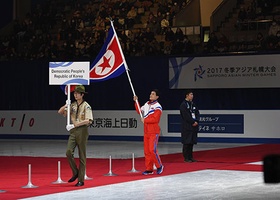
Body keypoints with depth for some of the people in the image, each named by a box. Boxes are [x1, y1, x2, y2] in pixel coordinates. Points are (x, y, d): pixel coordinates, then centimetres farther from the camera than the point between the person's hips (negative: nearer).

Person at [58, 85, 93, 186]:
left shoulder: (86, 106, -5)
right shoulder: (72, 105, 12)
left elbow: (87, 121, -16)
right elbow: (60, 112, 16)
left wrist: (74, 125, -20)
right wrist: (66, 105, -3)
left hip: (82, 131, -5)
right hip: (73, 131, 5)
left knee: (82, 156, 0)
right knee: (68, 152, -13)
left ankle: (81, 180, 4)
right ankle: (75, 173, 6)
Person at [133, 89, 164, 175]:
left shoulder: (157, 107, -12)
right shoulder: (147, 104, 12)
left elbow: (155, 119, -20)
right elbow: (139, 111, 25)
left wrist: (145, 120, -11)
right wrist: (136, 102, 16)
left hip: (154, 132, -7)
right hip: (146, 131, 7)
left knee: (152, 150, -13)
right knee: (146, 151, 6)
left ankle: (159, 166, 5)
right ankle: (149, 169, 11)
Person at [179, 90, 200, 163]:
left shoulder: (193, 104, 17)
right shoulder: (183, 105, -8)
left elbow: (197, 113, 12)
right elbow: (186, 116, -16)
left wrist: (196, 121, -5)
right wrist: (193, 122, -14)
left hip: (194, 126, 7)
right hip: (186, 127, -7)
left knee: (192, 142, 9)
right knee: (186, 143, -5)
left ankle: (190, 157, 14)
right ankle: (186, 158, -2)